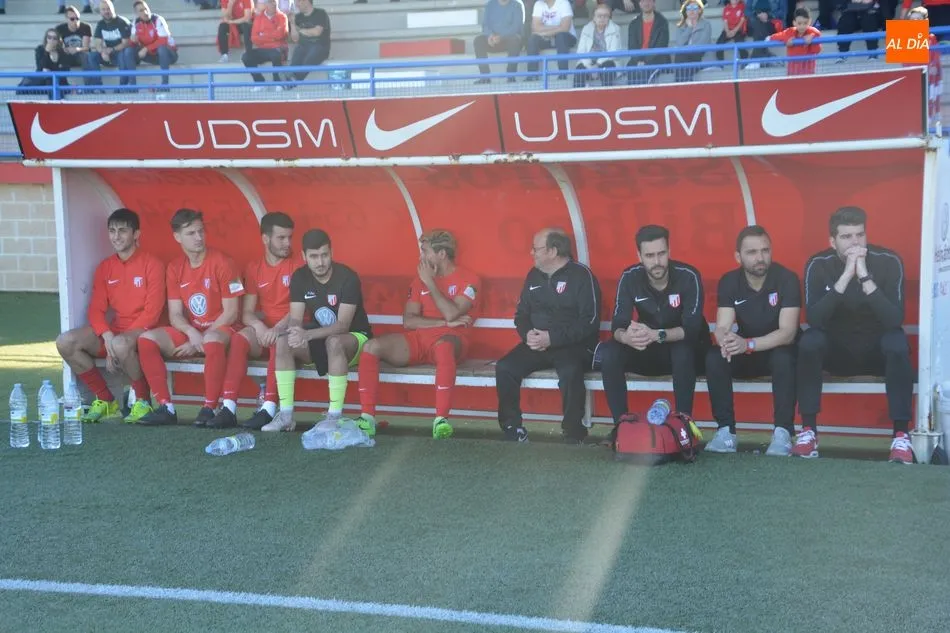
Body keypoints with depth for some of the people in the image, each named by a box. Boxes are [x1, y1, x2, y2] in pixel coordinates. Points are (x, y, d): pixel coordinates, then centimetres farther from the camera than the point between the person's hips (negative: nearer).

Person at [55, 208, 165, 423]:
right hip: (113, 331, 6)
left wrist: (117, 341, -19)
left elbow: (152, 312, -12)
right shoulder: (105, 267, 11)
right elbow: (96, 309, 6)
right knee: (65, 342, -17)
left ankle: (143, 401, -15)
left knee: (121, 345, -40)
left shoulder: (152, 264, -5)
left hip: (142, 332, -6)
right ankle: (105, 399, -2)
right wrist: (107, 336, -16)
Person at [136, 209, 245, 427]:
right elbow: (175, 315, 1)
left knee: (212, 341, -41)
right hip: (189, 332, 6)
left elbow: (231, 312, -12)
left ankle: (209, 408, -31)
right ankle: (166, 408, -15)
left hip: (220, 330, -6)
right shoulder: (175, 268, 5)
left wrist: (201, 339, -15)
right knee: (146, 339, -15)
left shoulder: (222, 262, -10)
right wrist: (192, 334, -21)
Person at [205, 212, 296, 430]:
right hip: (263, 331, 3)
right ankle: (228, 408, -35)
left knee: (278, 341, -37)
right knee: (239, 338, -28)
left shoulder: (297, 266, 0)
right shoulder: (254, 269, 10)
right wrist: (259, 326, -20)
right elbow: (247, 313, 4)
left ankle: (269, 409, -42)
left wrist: (278, 328, -28)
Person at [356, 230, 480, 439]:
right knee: (371, 347, -19)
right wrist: (445, 322, -7)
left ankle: (441, 419, -43)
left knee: (443, 346, -42)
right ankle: (367, 417, -20)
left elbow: (451, 314, -17)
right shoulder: (421, 277, 16)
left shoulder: (468, 279, 1)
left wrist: (430, 282, -8)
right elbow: (408, 320, 6)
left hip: (450, 340, -5)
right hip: (417, 340, 5)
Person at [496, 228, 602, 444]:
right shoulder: (534, 275, 14)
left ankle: (574, 435, -20)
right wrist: (527, 334, -4)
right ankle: (512, 431, -6)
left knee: (569, 373, -37)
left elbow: (590, 322, -14)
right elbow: (521, 314, 20)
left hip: (573, 346, -6)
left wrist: (552, 338, -20)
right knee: (504, 368, -18)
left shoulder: (581, 275, -7)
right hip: (536, 345, 6)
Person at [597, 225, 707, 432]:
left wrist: (656, 335, -45)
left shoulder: (688, 276, -20)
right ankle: (621, 423, -16)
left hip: (684, 348, -3)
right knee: (608, 352, -23)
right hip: (648, 352, 3)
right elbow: (617, 325, -15)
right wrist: (626, 336, -41)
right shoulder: (630, 278, -10)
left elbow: (692, 328, -27)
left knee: (682, 351, -38)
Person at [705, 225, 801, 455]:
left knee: (784, 359, -37)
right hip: (745, 353, 3)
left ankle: (783, 432, -29)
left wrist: (748, 344, -44)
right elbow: (722, 328, -17)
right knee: (714, 358, -25)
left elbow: (788, 332, -28)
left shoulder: (787, 279, -20)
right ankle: (726, 430, -20)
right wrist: (726, 340, -44)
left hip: (778, 349, -3)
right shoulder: (729, 282, -9)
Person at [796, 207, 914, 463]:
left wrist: (865, 277, -36)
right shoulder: (818, 265, -14)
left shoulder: (889, 262, -16)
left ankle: (901, 435, -27)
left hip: (878, 351, -1)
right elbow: (813, 319, -28)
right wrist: (846, 276, -35)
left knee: (898, 342, -33)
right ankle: (808, 431, -23)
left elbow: (895, 320, -27)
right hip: (836, 350, 1)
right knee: (809, 341, -29)